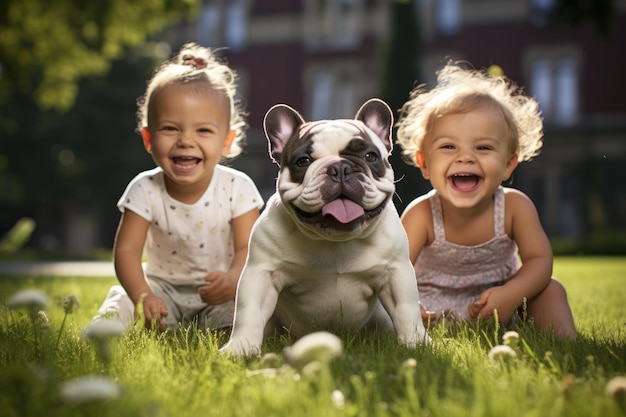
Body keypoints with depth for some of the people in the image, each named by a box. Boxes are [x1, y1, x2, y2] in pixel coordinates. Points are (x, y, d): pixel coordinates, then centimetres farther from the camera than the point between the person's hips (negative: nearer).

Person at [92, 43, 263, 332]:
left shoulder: (238, 188, -17)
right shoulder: (145, 190, -15)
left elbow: (248, 248, -19)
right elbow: (127, 249, -18)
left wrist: (233, 280, -43)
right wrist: (143, 296, -38)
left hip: (219, 295, -1)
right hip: (164, 289, 1)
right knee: (120, 303, -20)